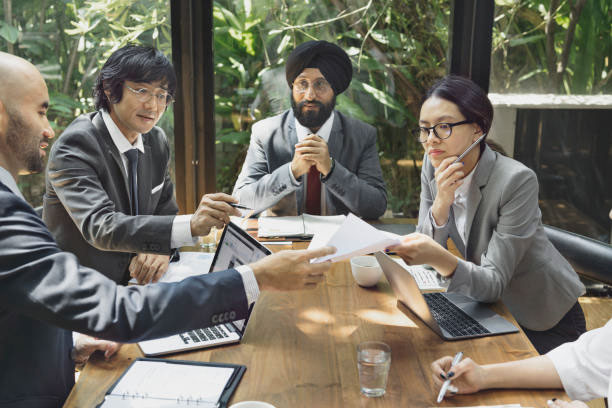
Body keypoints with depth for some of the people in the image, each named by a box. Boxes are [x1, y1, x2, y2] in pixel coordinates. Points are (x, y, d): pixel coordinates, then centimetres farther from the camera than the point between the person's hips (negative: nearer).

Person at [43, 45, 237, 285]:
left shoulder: (157, 141, 4)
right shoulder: (74, 145, -18)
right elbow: (100, 226, -31)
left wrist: (160, 250, -15)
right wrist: (191, 225, -43)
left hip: (132, 282, 6)